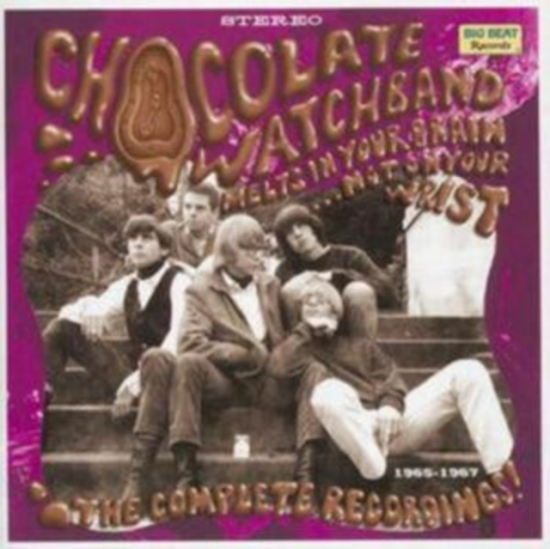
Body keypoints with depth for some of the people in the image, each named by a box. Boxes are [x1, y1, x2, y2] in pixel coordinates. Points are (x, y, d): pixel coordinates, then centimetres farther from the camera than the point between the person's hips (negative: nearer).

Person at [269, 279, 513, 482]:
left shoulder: (361, 344, 30)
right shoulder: (302, 347, 21)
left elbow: (389, 377, 13)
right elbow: (279, 367, -3)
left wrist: (391, 406, -10)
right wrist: (309, 328, 7)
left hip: (390, 420, 4)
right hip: (358, 428, -4)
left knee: (467, 371, -13)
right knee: (329, 391, -40)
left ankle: (502, 474, -25)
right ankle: (378, 486, -38)